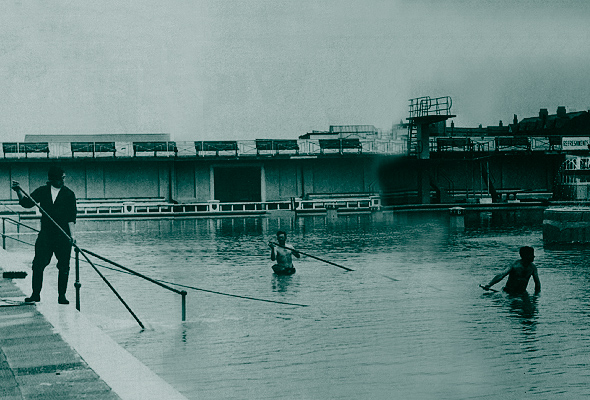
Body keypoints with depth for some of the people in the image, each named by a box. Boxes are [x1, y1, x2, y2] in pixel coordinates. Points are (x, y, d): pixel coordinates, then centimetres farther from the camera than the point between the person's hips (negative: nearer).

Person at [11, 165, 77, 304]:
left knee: (63, 267, 0)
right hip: (45, 234, 1)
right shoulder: (42, 191, 8)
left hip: (63, 235, -1)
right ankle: (36, 294, 4)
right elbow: (27, 203, 3)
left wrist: (71, 234, -10)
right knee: (38, 264, -4)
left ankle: (62, 295, 8)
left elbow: (71, 216, 0)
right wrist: (19, 191, -14)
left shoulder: (69, 194, 4)